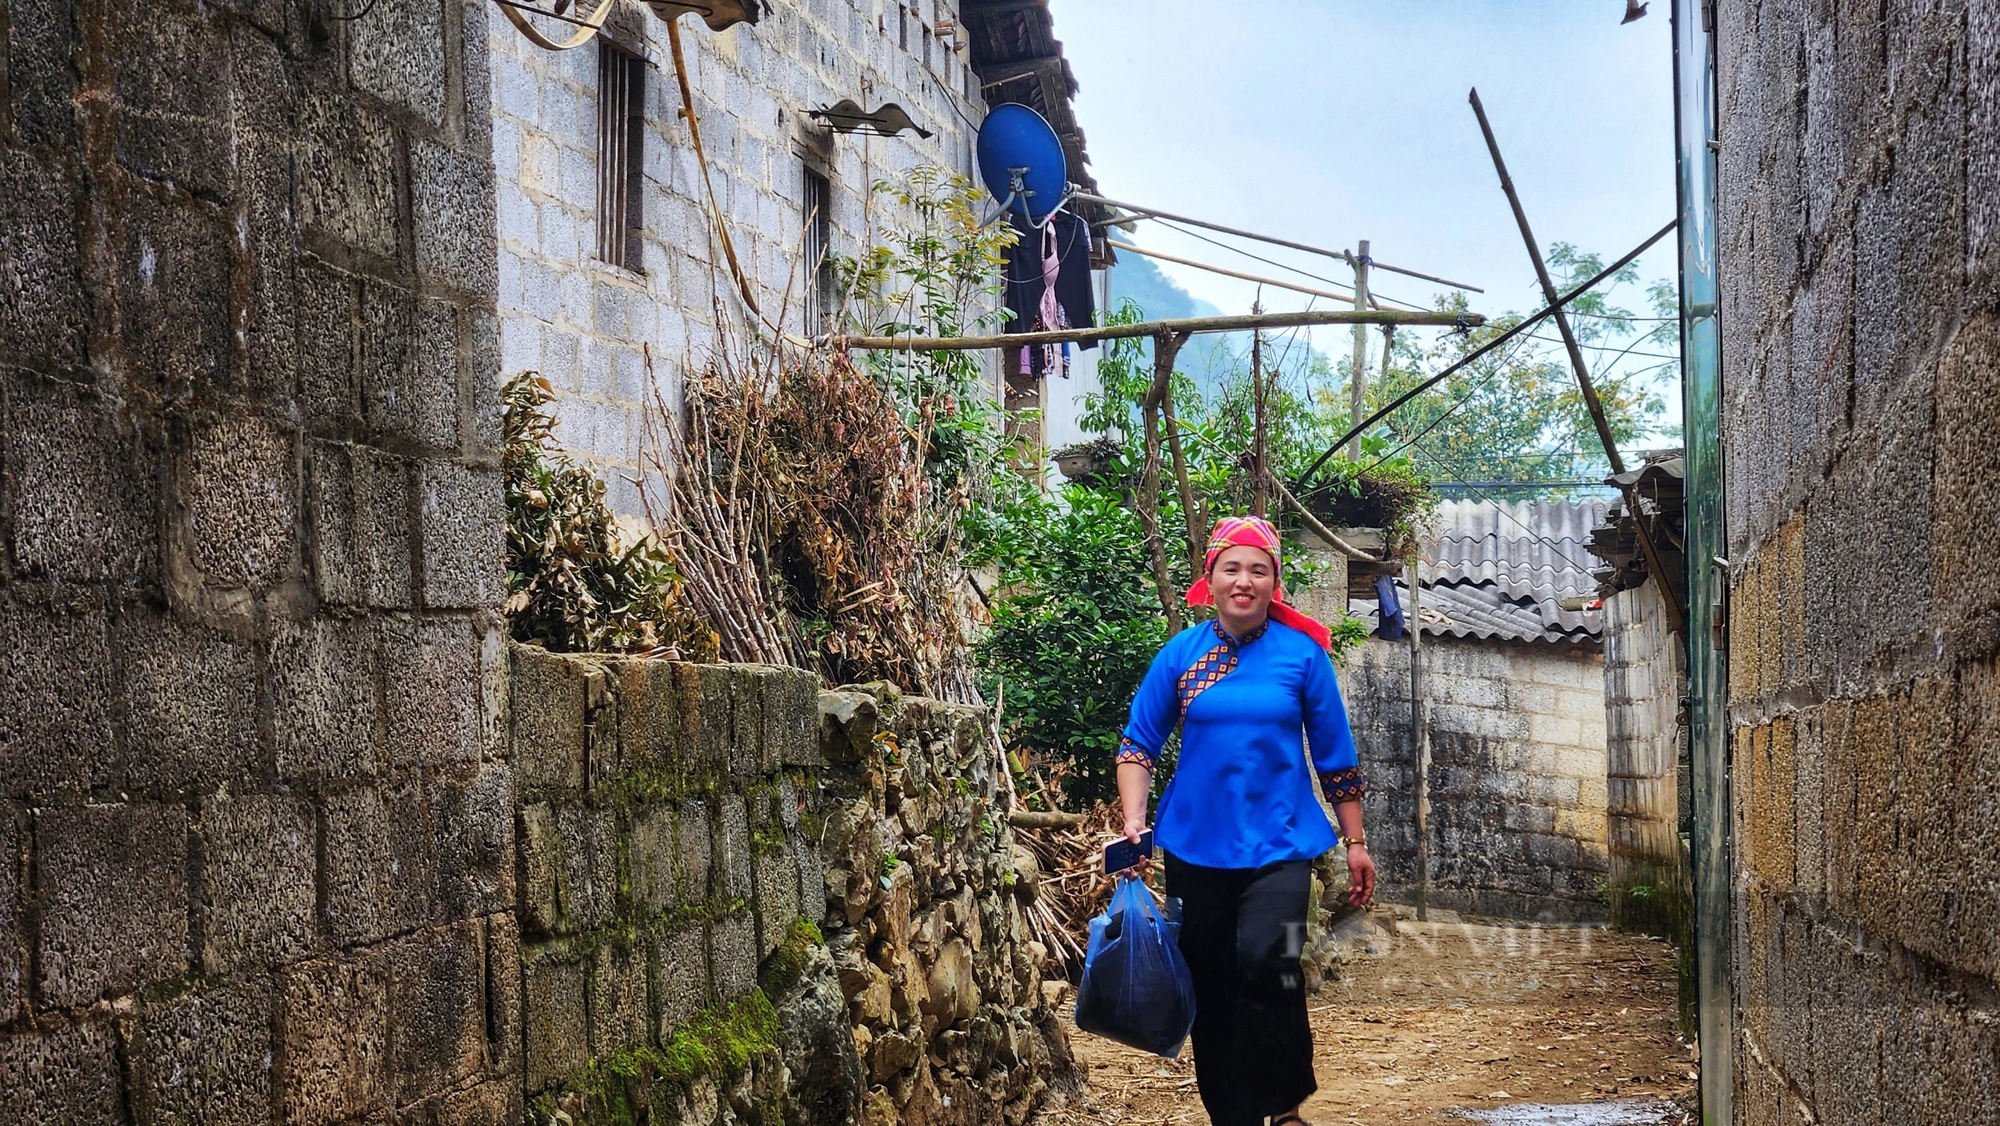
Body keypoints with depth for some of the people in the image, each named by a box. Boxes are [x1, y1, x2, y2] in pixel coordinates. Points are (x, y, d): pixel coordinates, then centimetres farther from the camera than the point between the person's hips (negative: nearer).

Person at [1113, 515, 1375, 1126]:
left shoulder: (1302, 654, -2)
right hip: (1196, 843, 3)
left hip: (1279, 840, -2)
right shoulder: (1181, 653, 1)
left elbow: (1335, 757, 3)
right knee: (1211, 985, 8)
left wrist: (1355, 843, 5)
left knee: (1265, 961, -22)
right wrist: (1133, 824, -7)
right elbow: (1137, 744, 5)